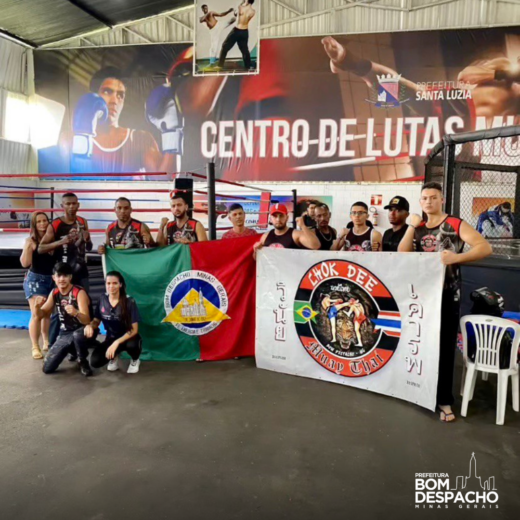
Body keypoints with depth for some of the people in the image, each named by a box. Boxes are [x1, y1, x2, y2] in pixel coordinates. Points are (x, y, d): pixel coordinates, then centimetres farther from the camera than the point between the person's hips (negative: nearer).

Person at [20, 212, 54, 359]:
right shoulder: (31, 240, -9)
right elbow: (25, 263, -16)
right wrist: (28, 246, -25)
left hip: (52, 279, 4)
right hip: (35, 280, -4)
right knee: (37, 315, -7)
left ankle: (47, 342, 30)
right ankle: (35, 347, 2)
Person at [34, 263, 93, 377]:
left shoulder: (79, 292, -21)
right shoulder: (54, 293, -1)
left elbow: (86, 321, -28)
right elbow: (41, 315, 5)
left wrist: (76, 313, -50)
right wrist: (37, 306, -18)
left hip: (82, 331, -5)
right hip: (64, 334, 6)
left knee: (77, 335, -42)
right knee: (47, 368, -3)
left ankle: (83, 362, -11)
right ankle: (73, 349, 23)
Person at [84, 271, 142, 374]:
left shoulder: (129, 302, -17)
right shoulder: (102, 299, -5)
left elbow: (134, 329, -18)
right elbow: (96, 320, 6)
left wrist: (117, 343, -30)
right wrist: (90, 326, -19)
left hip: (127, 338, -3)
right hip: (111, 338, 3)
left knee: (132, 345, -39)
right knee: (95, 362, -21)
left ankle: (135, 360, 0)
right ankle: (113, 357, 16)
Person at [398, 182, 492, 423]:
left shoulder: (455, 224, -4)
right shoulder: (417, 228, 10)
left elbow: (485, 248, -14)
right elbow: (401, 255, -1)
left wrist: (456, 258, -28)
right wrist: (412, 226, -7)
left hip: (447, 294, -4)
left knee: (444, 346, 1)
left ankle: (443, 399, 11)